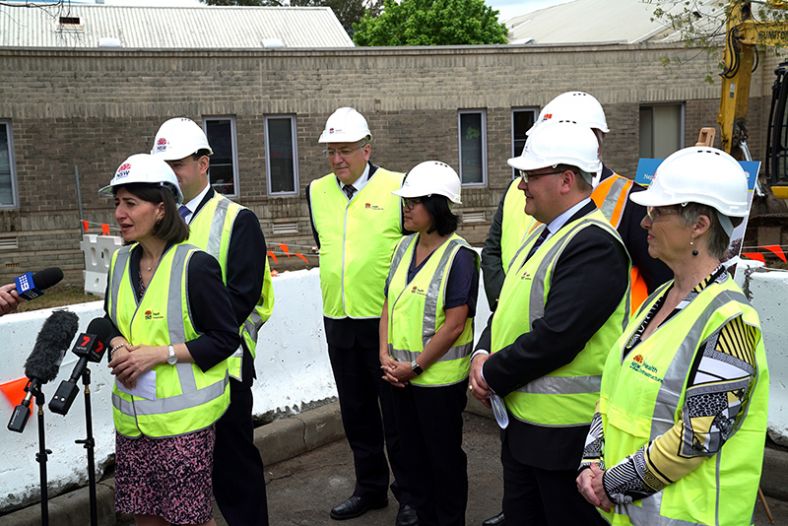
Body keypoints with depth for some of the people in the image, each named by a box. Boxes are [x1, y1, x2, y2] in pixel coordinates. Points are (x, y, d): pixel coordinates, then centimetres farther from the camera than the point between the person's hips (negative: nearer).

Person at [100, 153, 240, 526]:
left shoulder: (195, 265, -14)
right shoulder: (120, 262, 7)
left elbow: (225, 339, -12)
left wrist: (160, 353, -19)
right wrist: (119, 346, -4)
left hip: (183, 418, -6)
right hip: (131, 417, 6)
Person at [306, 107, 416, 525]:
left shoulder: (397, 187, -9)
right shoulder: (316, 192, 5)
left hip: (387, 320, -5)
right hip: (338, 319, 5)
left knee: (396, 413, 5)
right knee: (356, 412, 16)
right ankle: (370, 488, 32)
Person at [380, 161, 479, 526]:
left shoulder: (459, 256, -15)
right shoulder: (404, 247, 6)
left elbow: (454, 324, -18)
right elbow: (389, 304, 9)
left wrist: (416, 366, -15)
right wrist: (386, 356, -3)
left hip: (440, 378, -7)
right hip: (401, 375, 7)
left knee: (444, 456, 9)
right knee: (414, 453, 18)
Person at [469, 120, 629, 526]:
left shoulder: (594, 245, -21)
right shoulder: (544, 233, 11)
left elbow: (555, 338, -28)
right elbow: (509, 307, 15)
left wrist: (492, 376, -15)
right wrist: (482, 355, -3)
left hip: (565, 432, -9)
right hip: (519, 420, 9)